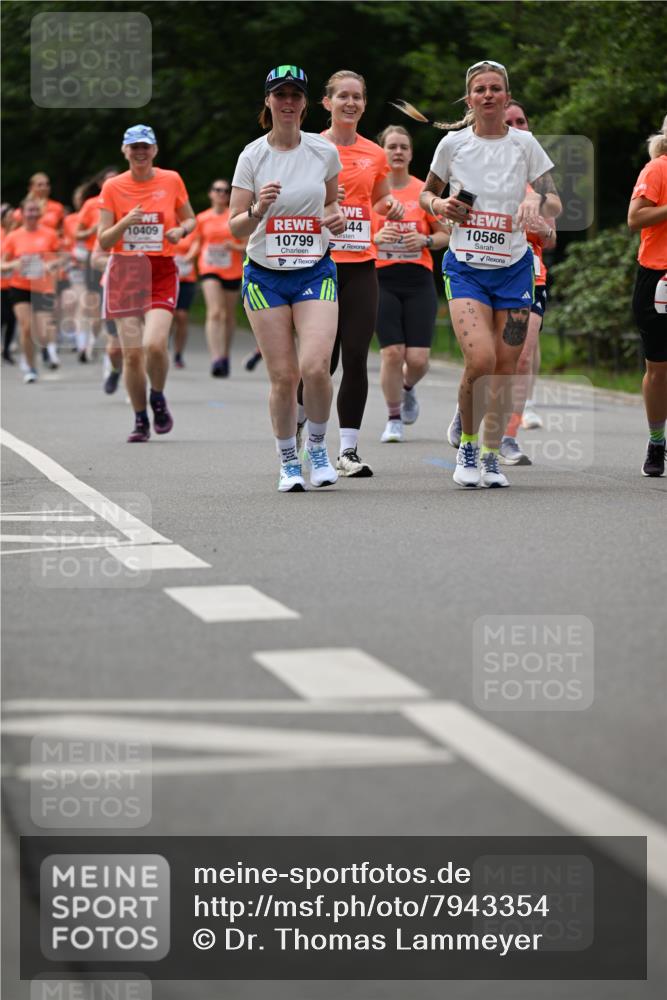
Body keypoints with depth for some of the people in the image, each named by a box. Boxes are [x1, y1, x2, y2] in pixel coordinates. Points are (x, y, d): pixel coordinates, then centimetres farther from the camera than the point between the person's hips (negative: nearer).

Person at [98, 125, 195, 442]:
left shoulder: (171, 180, 4)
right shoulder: (113, 187, 2)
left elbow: (190, 219, 17)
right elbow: (103, 241, 1)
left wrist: (181, 229, -6)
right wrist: (125, 223, -17)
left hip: (161, 273, -1)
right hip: (124, 273, 1)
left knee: (154, 344, -20)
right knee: (132, 353, -3)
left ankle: (158, 398, 9)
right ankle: (140, 420, 12)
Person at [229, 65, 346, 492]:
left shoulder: (324, 152, 1)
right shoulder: (252, 156, -3)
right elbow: (236, 227, -3)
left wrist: (336, 217, -3)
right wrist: (258, 209, -23)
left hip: (316, 272, 0)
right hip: (265, 276, 0)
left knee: (315, 367, -18)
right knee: (283, 376, -3)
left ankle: (318, 446, 8)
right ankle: (289, 463, 16)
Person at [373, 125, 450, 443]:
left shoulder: (424, 191, 5)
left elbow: (445, 235, 11)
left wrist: (425, 240, -10)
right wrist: (377, 237, -13)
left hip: (418, 281, 1)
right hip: (381, 280, -1)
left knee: (418, 358, -6)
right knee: (392, 352, -10)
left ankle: (408, 388, 31)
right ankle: (393, 419, 9)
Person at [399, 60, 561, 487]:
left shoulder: (524, 143, 0)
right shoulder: (453, 143, 0)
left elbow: (556, 204, -1)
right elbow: (427, 193, 15)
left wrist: (536, 200, -23)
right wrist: (439, 205, -8)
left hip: (514, 268, 1)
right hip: (465, 267, -1)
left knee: (504, 372, 2)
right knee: (480, 361, -20)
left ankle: (492, 455, 21)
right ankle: (467, 445, 2)